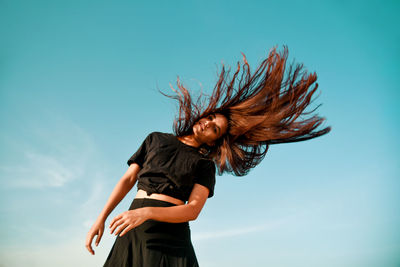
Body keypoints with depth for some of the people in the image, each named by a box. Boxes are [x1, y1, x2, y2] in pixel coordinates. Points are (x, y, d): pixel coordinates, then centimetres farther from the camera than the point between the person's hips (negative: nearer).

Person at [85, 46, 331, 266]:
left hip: (170, 237, -2)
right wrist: (101, 220, 6)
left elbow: (193, 210, -8)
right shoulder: (156, 139, 14)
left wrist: (146, 212, -22)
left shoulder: (205, 165, 5)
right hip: (132, 234, 3)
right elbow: (128, 179, 13)